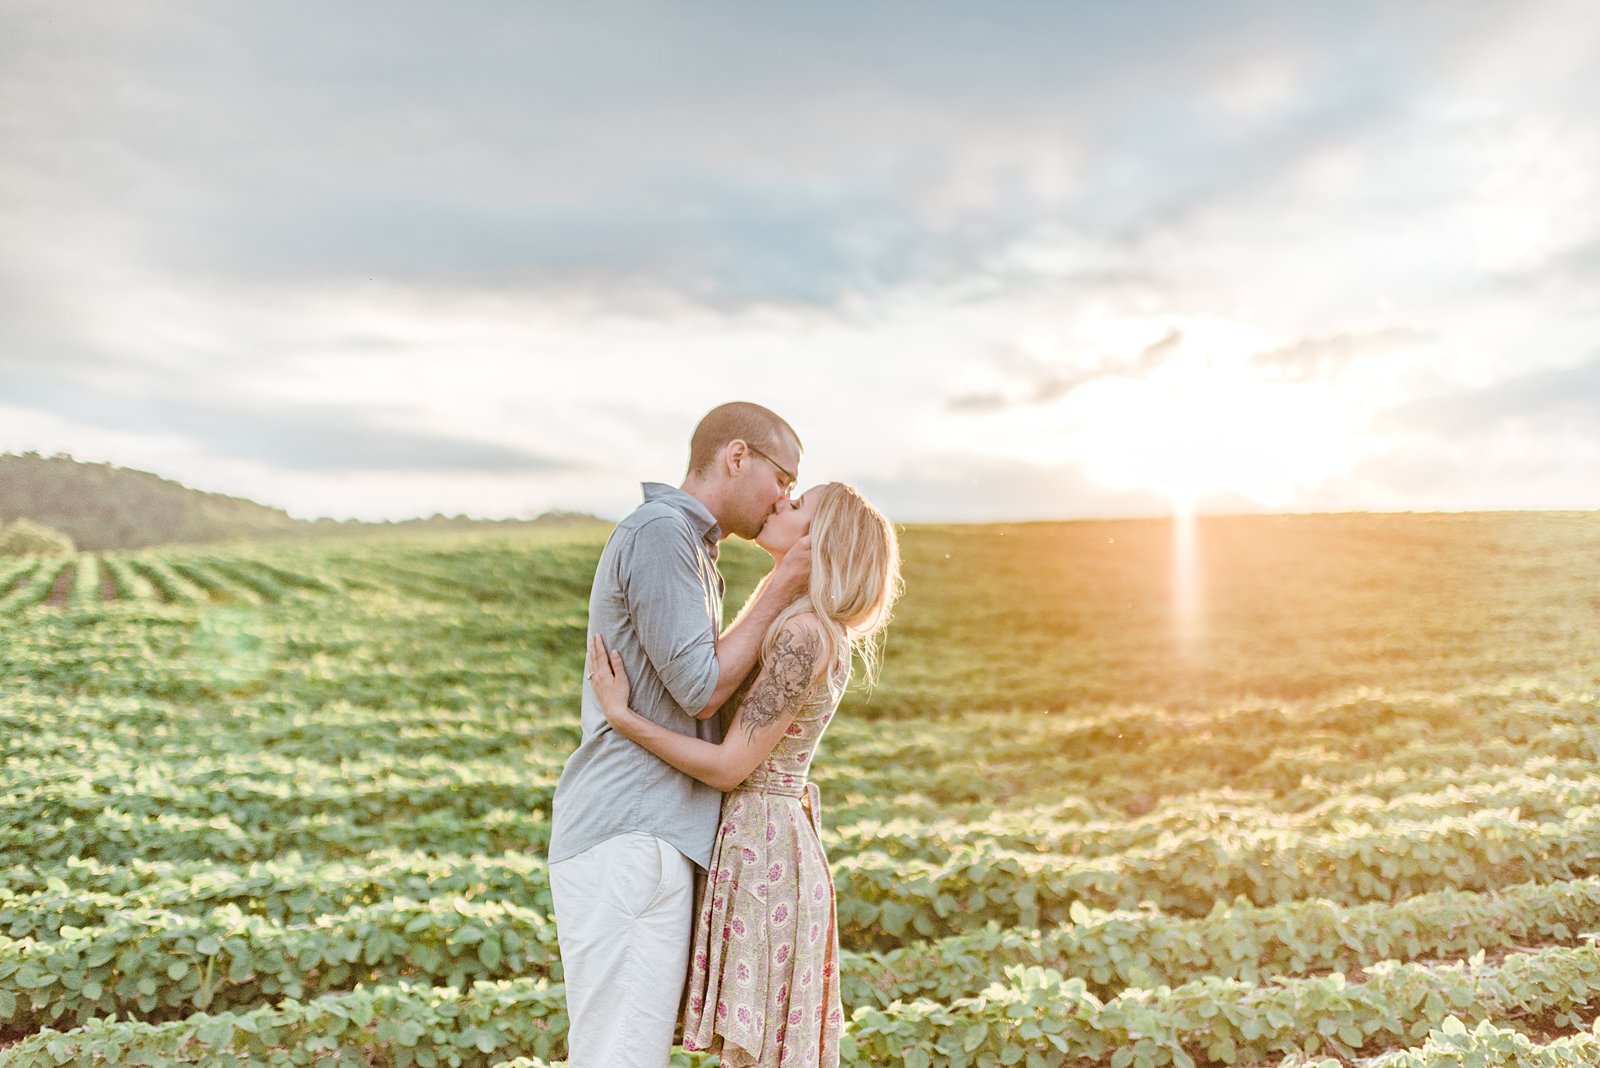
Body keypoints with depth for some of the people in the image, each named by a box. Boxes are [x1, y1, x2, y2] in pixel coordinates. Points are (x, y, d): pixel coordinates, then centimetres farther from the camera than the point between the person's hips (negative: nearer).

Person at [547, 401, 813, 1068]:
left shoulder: (688, 547, 21)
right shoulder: (658, 533, -11)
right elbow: (700, 688, -13)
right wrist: (780, 590, -6)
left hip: (650, 837, 10)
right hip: (627, 841, -10)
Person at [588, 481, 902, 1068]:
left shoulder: (803, 634, -18)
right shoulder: (809, 628, 12)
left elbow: (729, 766, -19)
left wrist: (621, 714, -18)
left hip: (761, 849, -9)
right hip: (758, 843, 9)